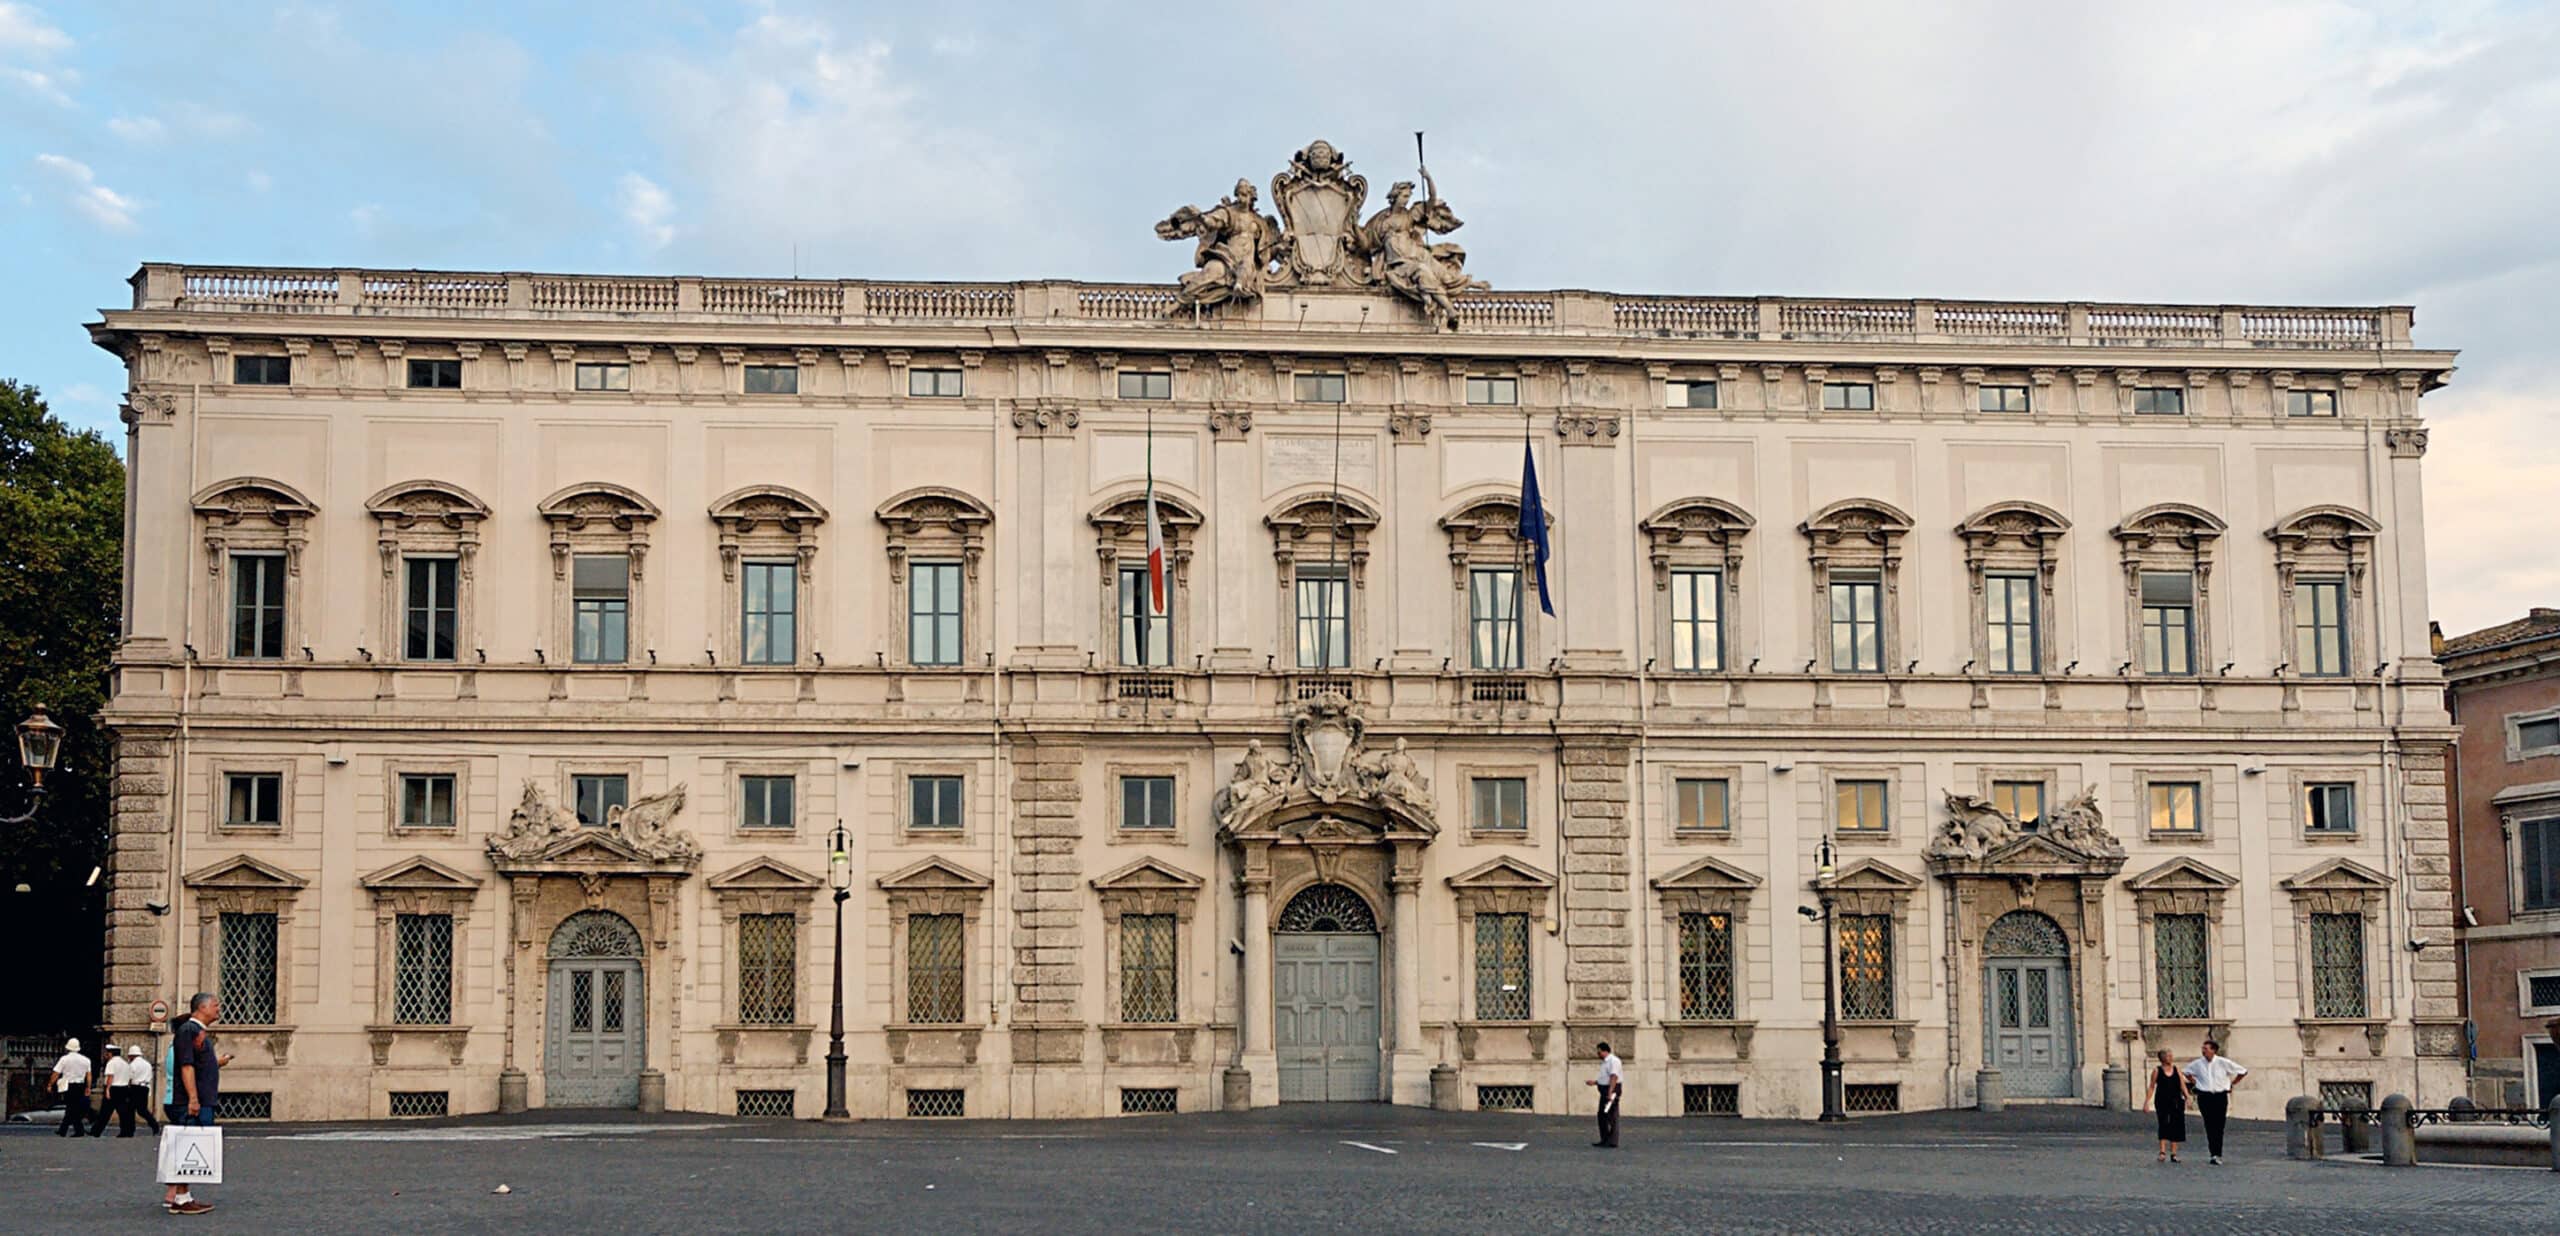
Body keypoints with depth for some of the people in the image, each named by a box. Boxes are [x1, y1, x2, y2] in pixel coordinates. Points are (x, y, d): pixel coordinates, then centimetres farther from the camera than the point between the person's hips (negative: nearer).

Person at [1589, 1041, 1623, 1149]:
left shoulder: (1613, 1061, -15)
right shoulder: (1605, 1062, 18)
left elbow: (1614, 1077, -25)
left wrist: (1610, 1092, -32)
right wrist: (1595, 1082, 16)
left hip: (1611, 1091, -11)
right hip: (1605, 1091, 11)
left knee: (1611, 1117, -7)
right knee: (1602, 1115, 12)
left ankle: (1613, 1142, -3)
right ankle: (1604, 1140, 17)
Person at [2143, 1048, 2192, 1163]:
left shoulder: (2177, 1070, 10)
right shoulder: (2157, 1070, 2)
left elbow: (2183, 1086, 9)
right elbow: (2152, 1087, 3)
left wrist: (2187, 1097, -5)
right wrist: (2147, 1101, -3)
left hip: (2176, 1102, 3)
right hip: (2162, 1102, -3)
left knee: (2176, 1127, 2)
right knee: (2164, 1125, -15)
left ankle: (2173, 1154, 10)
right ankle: (2162, 1151, -17)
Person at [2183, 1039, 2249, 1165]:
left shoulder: (2223, 1063, -5)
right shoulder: (2198, 1063, 1)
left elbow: (2243, 1071, 5)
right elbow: (2187, 1072, 22)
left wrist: (2232, 1083, 5)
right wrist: (2194, 1082, 11)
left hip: (2220, 1096, -1)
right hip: (2204, 1097, 2)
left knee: (2219, 1127, -3)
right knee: (2209, 1126, -2)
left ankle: (2217, 1155, 0)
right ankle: (2213, 1153, 2)